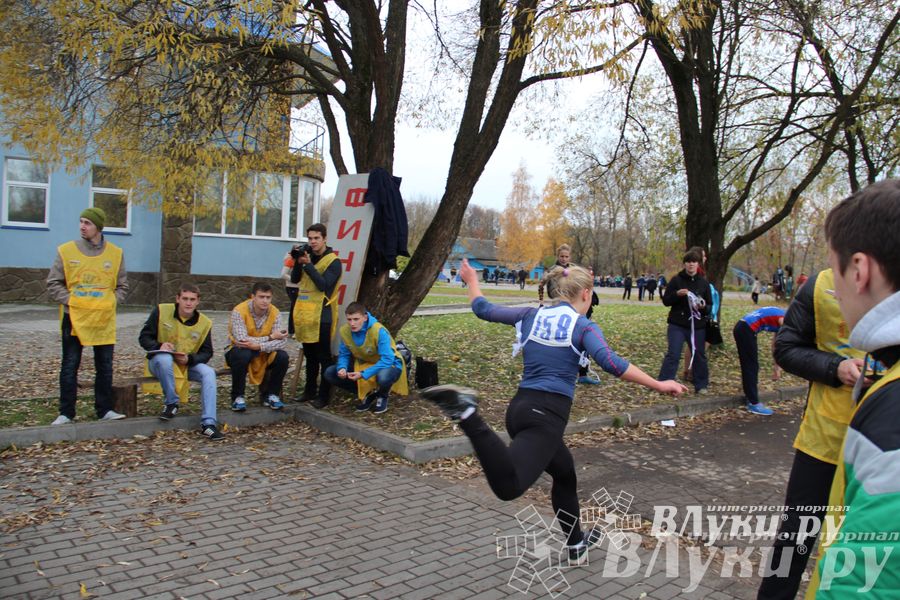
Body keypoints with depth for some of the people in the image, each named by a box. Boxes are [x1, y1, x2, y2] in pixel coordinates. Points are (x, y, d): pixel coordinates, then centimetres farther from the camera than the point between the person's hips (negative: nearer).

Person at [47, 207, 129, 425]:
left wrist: (111, 301, -3)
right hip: (74, 317, -1)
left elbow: (122, 286, 12)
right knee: (70, 366, 4)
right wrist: (69, 300, -10)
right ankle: (66, 413, 12)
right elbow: (53, 284, 3)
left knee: (105, 367, 7)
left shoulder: (115, 253, 4)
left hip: (104, 319, 1)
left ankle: (104, 410, 17)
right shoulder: (66, 251, 0)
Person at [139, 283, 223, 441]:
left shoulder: (205, 323, -4)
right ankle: (171, 403, -18)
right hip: (160, 362, -2)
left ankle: (208, 423, -29)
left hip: (188, 365, 2)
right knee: (164, 358, -38)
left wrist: (189, 359, -19)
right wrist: (159, 346, -26)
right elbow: (144, 337, -4)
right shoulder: (161, 311, -8)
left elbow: (206, 352, 2)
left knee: (208, 372, -26)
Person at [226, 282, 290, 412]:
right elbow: (241, 341, -31)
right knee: (243, 355, -36)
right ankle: (238, 396, -15)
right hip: (240, 351, -3)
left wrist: (259, 346, -38)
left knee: (282, 357, -22)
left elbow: (280, 342, -21)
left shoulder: (275, 313, -11)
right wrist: (270, 337, -25)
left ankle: (270, 394, -1)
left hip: (263, 353, 3)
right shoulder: (239, 311, -22)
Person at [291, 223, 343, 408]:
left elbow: (324, 285, -18)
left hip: (321, 315, -7)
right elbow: (294, 279, 7)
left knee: (323, 357, -1)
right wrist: (299, 262, -9)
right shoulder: (308, 256, 12)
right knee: (309, 356, 16)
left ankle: (323, 396, 4)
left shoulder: (333, 261, -8)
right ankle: (309, 391, 26)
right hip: (305, 314, 7)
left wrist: (308, 264, -19)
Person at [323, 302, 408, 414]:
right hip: (363, 364, 6)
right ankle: (368, 393, 8)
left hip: (389, 364, -5)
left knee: (383, 377, -42)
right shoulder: (344, 331, -14)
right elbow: (343, 354, -1)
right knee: (330, 373, -9)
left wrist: (364, 374, -38)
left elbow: (387, 359, -33)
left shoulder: (379, 331, -30)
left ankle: (382, 396, -1)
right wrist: (342, 368, -24)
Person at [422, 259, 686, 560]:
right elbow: (611, 363, -17)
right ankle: (467, 414, -41)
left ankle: (576, 543, 40)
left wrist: (471, 280, 35)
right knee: (508, 485, -25)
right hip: (547, 415, -8)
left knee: (564, 472, 28)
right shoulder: (584, 326, -1)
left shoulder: (531, 315, 13)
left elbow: (483, 309, 18)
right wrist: (658, 385, -12)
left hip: (520, 407, 8)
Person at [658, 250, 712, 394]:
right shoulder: (676, 280, -1)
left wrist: (703, 307, -14)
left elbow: (710, 305, 9)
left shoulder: (703, 282, 6)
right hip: (677, 325, -2)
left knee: (699, 355, 10)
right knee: (673, 355, -7)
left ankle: (701, 385, 24)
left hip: (697, 326, 3)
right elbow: (666, 301, 0)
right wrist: (677, 294, -19)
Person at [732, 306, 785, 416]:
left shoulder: (781, 318, 18)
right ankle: (754, 403, 7)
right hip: (746, 330, -9)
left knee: (748, 366, 17)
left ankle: (751, 398, 28)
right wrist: (777, 367, 5)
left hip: (742, 328, 9)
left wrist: (776, 366, 28)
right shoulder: (785, 321, -7)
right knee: (752, 367, 0)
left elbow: (775, 344, 25)